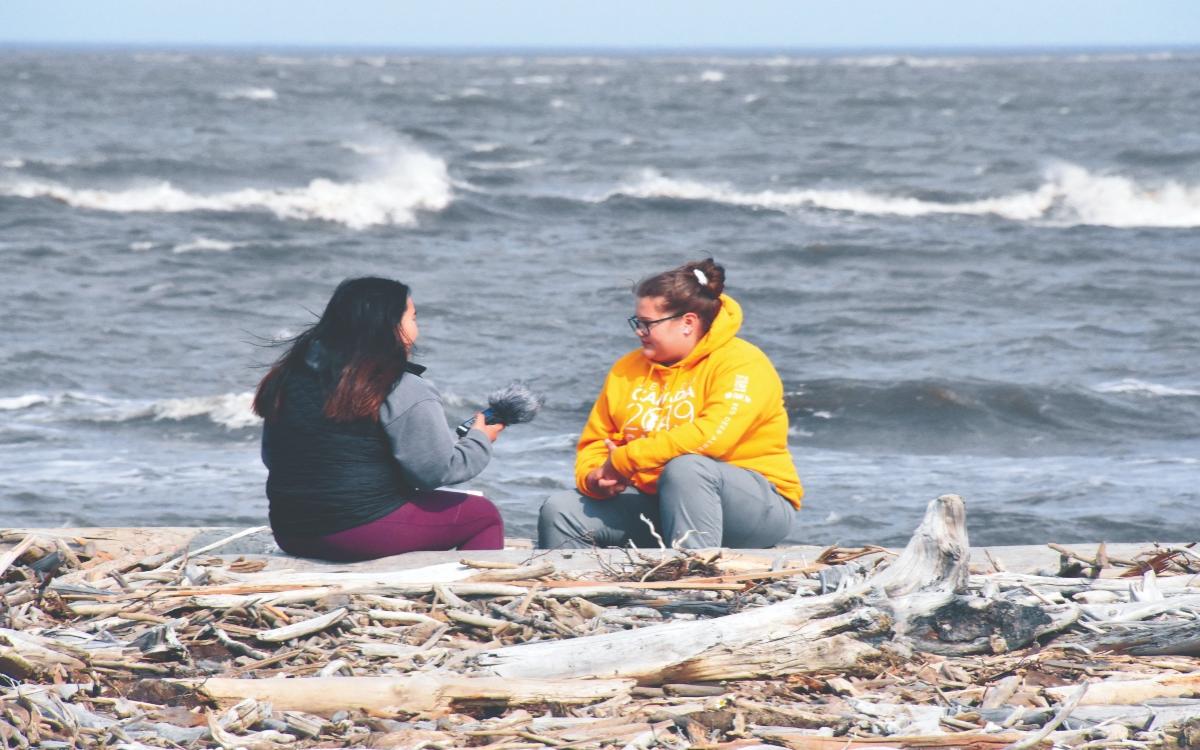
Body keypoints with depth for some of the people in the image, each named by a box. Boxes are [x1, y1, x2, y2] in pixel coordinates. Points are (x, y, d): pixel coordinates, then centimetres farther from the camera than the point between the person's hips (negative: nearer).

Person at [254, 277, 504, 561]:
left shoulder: (290, 377, 8)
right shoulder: (404, 392, -12)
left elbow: (271, 457, 16)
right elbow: (437, 471, -11)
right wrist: (480, 441, 8)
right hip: (366, 532, -8)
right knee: (484, 515, 12)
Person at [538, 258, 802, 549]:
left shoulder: (741, 363, -12)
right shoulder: (628, 369, 10)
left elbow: (712, 435, -28)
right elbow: (595, 442, 14)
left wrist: (625, 459, -22)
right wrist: (594, 479, -11)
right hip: (655, 504, 6)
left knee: (686, 468, -37)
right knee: (560, 511, -9)